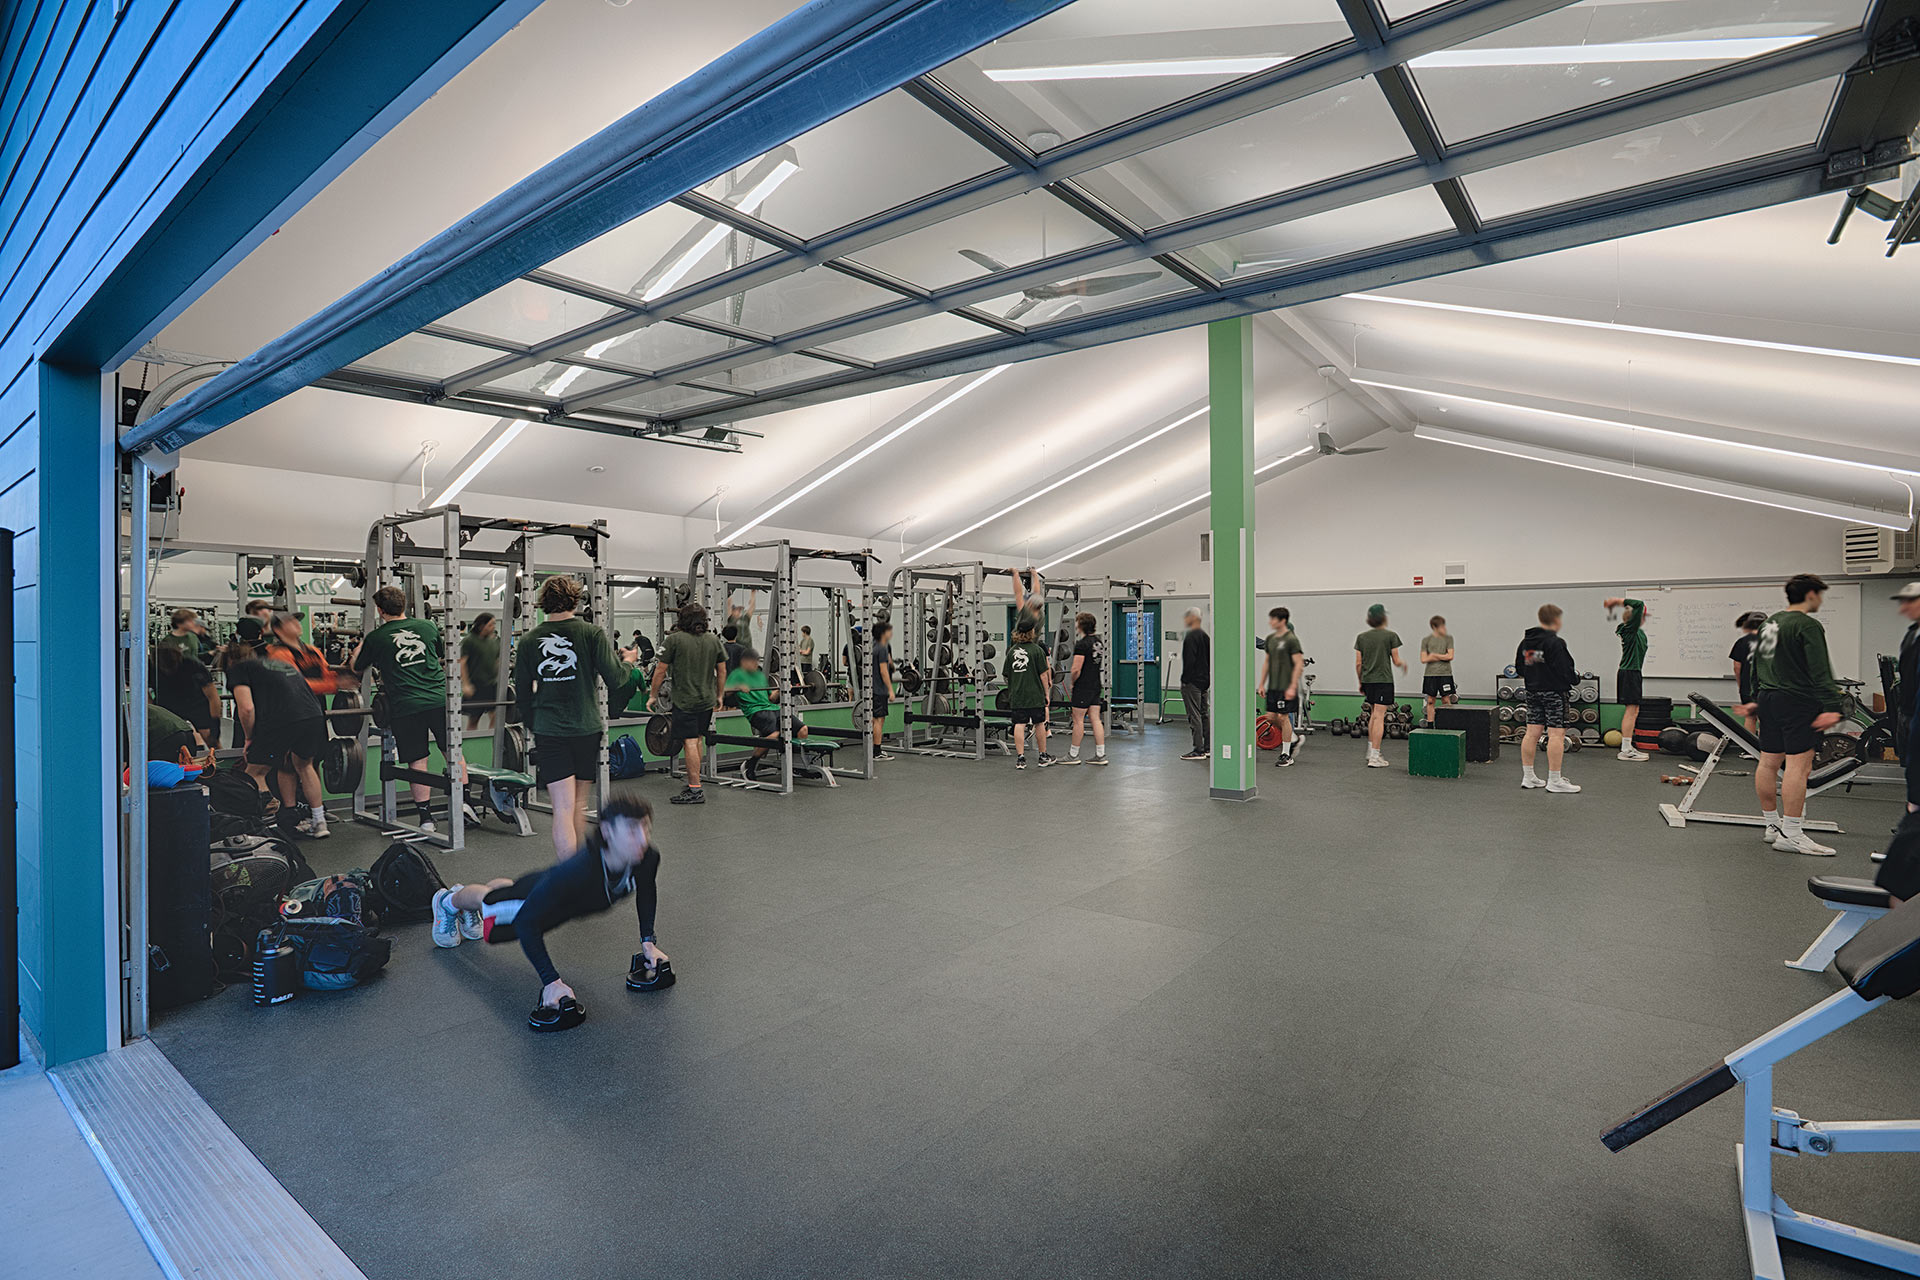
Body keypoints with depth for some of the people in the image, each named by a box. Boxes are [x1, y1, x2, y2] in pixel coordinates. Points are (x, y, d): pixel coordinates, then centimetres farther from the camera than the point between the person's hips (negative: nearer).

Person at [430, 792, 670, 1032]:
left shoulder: (648, 857, -35)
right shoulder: (578, 870, -51)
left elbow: (646, 890, -10)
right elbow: (525, 921, -41)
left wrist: (648, 942, -10)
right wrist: (551, 981, -43)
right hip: (532, 897, -5)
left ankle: (466, 899, 70)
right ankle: (448, 901, 65)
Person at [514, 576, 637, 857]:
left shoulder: (528, 640, 3)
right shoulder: (592, 633, -4)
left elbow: (522, 695, 8)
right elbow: (615, 679, -7)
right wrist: (628, 662, 14)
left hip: (548, 732, 0)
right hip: (586, 729, 0)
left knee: (563, 810, -4)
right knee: (578, 806, 17)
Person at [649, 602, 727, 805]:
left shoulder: (674, 639, -7)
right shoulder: (714, 640, 7)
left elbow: (661, 670, -4)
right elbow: (722, 671, 11)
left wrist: (653, 695, 7)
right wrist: (719, 695, 22)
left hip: (685, 701, -5)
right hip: (707, 699, 6)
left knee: (690, 743, -6)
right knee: (698, 739, 17)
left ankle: (695, 791, -7)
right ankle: (693, 782, 26)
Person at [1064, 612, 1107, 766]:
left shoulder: (1082, 644, -16)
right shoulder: (1098, 642, 11)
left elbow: (1076, 669, -21)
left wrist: (1072, 683, -4)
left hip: (1083, 687, -8)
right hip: (1096, 686, 8)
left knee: (1078, 721, 0)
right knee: (1096, 720, 7)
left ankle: (1073, 755, 8)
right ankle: (1100, 755, 7)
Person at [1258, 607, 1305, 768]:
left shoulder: (1291, 639, -12)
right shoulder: (1270, 638, 11)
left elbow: (1298, 664, -14)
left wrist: (1292, 687, -19)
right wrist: (1262, 684, 15)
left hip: (1286, 686, -7)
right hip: (1273, 686, 7)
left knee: (1284, 717, -3)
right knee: (1271, 717, 8)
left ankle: (1286, 754, 6)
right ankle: (1293, 738, 30)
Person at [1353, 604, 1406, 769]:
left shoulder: (1361, 637, 5)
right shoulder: (1391, 636, -6)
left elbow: (1358, 663, 5)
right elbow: (1396, 661, -2)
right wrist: (1403, 665, 21)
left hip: (1367, 680, 5)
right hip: (1383, 681, -4)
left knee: (1373, 714, 21)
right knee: (1379, 717, -5)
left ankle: (1371, 750, 23)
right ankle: (1374, 757, -6)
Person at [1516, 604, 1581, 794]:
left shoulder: (1525, 641, 8)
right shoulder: (1555, 643, -16)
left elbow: (1519, 667, 15)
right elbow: (1565, 670, -17)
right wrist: (1576, 678, 2)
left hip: (1533, 692, 8)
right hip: (1554, 693, -8)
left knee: (1532, 732, 9)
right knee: (1557, 734, -4)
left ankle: (1528, 776, 14)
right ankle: (1555, 781, -3)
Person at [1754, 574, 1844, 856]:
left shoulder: (1770, 623, 16)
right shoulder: (1807, 626, -10)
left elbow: (1756, 666, 22)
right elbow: (1820, 672, -19)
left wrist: (1754, 700, 28)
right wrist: (1832, 707, -23)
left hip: (1769, 699, 9)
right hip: (1797, 701, -9)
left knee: (1769, 762, 11)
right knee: (1798, 766, -9)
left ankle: (1773, 826, 19)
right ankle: (1791, 836, -10)